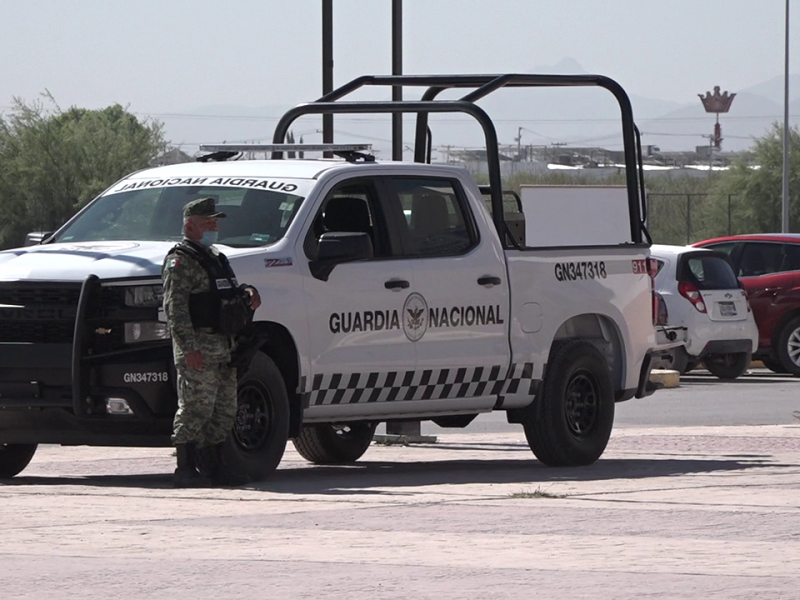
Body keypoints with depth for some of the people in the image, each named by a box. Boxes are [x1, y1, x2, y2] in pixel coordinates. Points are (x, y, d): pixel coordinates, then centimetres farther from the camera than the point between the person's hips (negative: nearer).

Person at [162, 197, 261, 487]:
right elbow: (175, 306, -16)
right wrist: (188, 347, -24)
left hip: (224, 347, 9)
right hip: (199, 348, -9)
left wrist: (247, 292, 7)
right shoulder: (180, 260, -7)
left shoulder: (215, 257, 22)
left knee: (224, 411, 10)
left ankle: (213, 466, 17)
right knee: (196, 409, -11)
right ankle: (185, 469, -9)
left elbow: (231, 289, 33)